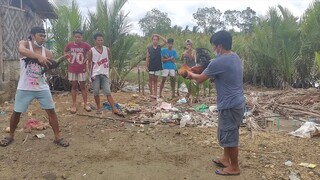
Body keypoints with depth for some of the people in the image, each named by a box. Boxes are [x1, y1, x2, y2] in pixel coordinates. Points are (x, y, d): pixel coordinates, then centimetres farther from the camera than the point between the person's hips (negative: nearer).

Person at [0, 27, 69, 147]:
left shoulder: (47, 52, 2)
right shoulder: (24, 44, -6)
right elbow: (21, 50, -31)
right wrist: (39, 56, -46)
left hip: (42, 87, 2)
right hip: (25, 88, -2)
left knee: (51, 110, -1)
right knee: (16, 112, 9)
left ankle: (57, 137, 8)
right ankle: (11, 136, 32)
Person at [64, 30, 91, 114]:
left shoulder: (85, 45, -9)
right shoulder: (70, 44, -1)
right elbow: (65, 52, 17)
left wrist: (86, 59, -12)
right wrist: (68, 59, 4)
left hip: (82, 69, -2)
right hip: (72, 69, 2)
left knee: (83, 86, 5)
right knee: (74, 86, 8)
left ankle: (85, 104, 15)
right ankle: (74, 105, 15)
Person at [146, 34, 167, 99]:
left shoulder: (159, 47, 6)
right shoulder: (149, 48, 1)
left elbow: (165, 41, -6)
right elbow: (147, 57, 1)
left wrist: (159, 36, -8)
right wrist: (146, 66, -5)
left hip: (158, 66, 2)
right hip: (151, 67, -2)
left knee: (155, 80, 7)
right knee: (151, 80, 4)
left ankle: (155, 94, 9)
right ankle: (151, 93, 11)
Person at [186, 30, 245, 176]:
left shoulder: (219, 62, -22)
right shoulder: (235, 57, 7)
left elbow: (200, 79, -10)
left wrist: (191, 74, 11)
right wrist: (198, 72, 16)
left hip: (230, 105, -9)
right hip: (236, 102, 9)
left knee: (229, 136, 5)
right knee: (227, 134, 22)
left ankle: (234, 167, 21)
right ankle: (226, 159, 38)